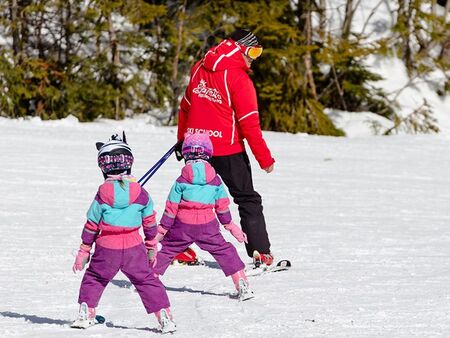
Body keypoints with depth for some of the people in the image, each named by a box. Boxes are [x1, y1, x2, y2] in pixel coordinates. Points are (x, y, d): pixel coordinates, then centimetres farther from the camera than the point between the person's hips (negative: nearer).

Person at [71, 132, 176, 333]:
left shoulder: (102, 195, -7)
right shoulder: (141, 194, -4)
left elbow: (91, 226, 0)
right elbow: (150, 223, 5)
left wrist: (83, 252, 9)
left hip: (106, 250, -1)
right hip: (133, 249, 1)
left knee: (94, 278, 20)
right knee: (147, 281, 7)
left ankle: (86, 314, 20)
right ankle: (165, 318, 1)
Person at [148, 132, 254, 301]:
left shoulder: (181, 181, -2)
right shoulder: (216, 181, 2)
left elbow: (171, 208, 0)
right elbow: (222, 207, 8)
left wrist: (162, 229, 8)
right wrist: (230, 225, 21)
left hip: (182, 225, 0)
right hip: (208, 226, 1)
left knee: (167, 249, 14)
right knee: (224, 250, 8)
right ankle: (242, 285, 2)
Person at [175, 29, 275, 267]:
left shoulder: (199, 69, 6)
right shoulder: (238, 78, -14)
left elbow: (185, 107, 16)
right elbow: (249, 123, -15)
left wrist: (182, 139, 28)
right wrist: (265, 158, -11)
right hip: (228, 149, -5)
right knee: (248, 201, 3)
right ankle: (260, 253, -2)